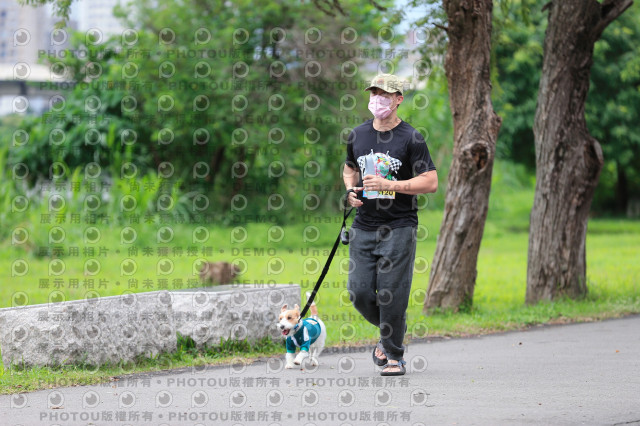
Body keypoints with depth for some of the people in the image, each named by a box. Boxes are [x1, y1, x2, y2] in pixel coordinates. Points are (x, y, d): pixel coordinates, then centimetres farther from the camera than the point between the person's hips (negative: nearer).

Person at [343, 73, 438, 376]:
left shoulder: (411, 139, -6)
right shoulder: (358, 135, 10)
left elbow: (431, 182, -10)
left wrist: (389, 185, -18)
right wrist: (351, 191, 4)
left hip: (399, 228, -5)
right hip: (363, 227, 5)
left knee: (392, 294, -6)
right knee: (359, 292, -1)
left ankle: (394, 355, 8)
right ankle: (390, 333, 27)